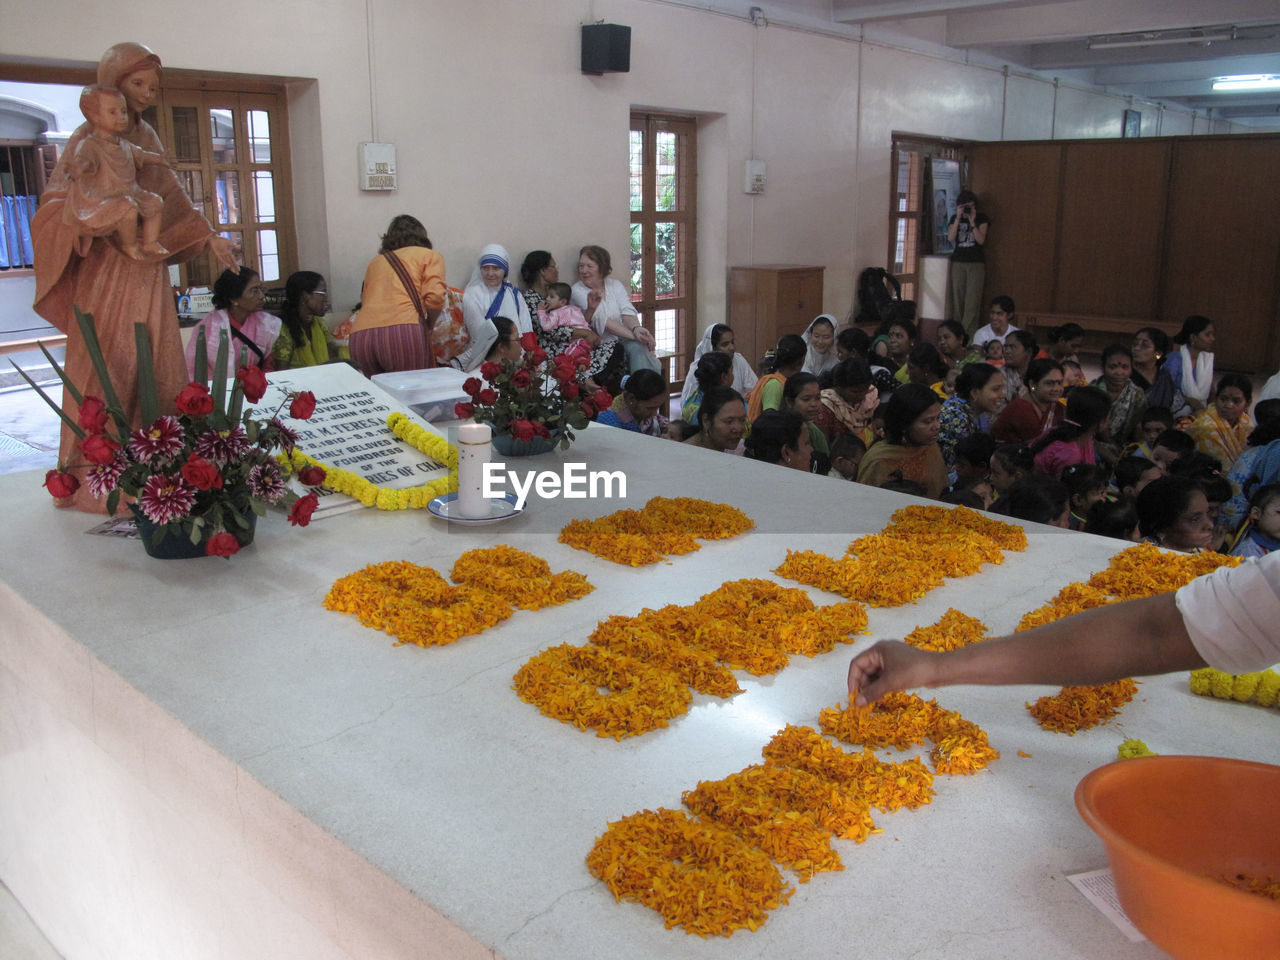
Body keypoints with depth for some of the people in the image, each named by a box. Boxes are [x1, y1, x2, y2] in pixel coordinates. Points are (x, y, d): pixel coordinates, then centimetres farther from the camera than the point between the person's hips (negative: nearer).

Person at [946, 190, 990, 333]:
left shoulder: (981, 219, 5)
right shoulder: (954, 218, 11)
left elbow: (981, 240, -8)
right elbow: (950, 238, -5)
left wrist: (972, 221, -13)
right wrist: (958, 218, -10)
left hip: (976, 263, -2)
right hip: (958, 262, 2)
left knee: (973, 300, -9)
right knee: (957, 298, 0)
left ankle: (968, 333, -12)